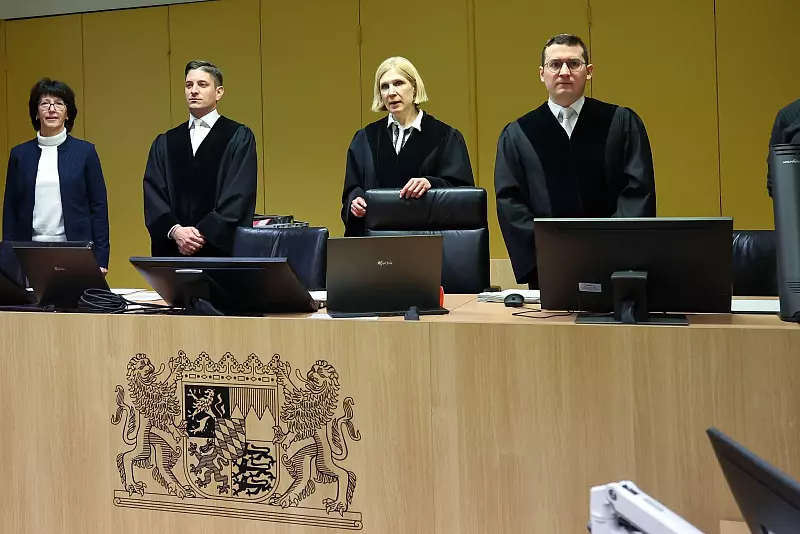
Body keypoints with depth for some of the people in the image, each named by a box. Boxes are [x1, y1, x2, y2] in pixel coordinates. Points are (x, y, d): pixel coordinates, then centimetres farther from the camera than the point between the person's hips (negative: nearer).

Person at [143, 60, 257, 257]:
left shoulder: (239, 137, 3)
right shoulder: (164, 143, 15)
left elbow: (239, 196, -7)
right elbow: (153, 194, 6)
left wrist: (203, 234, -14)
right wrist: (175, 231, -11)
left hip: (220, 248, -3)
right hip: (173, 251, 3)